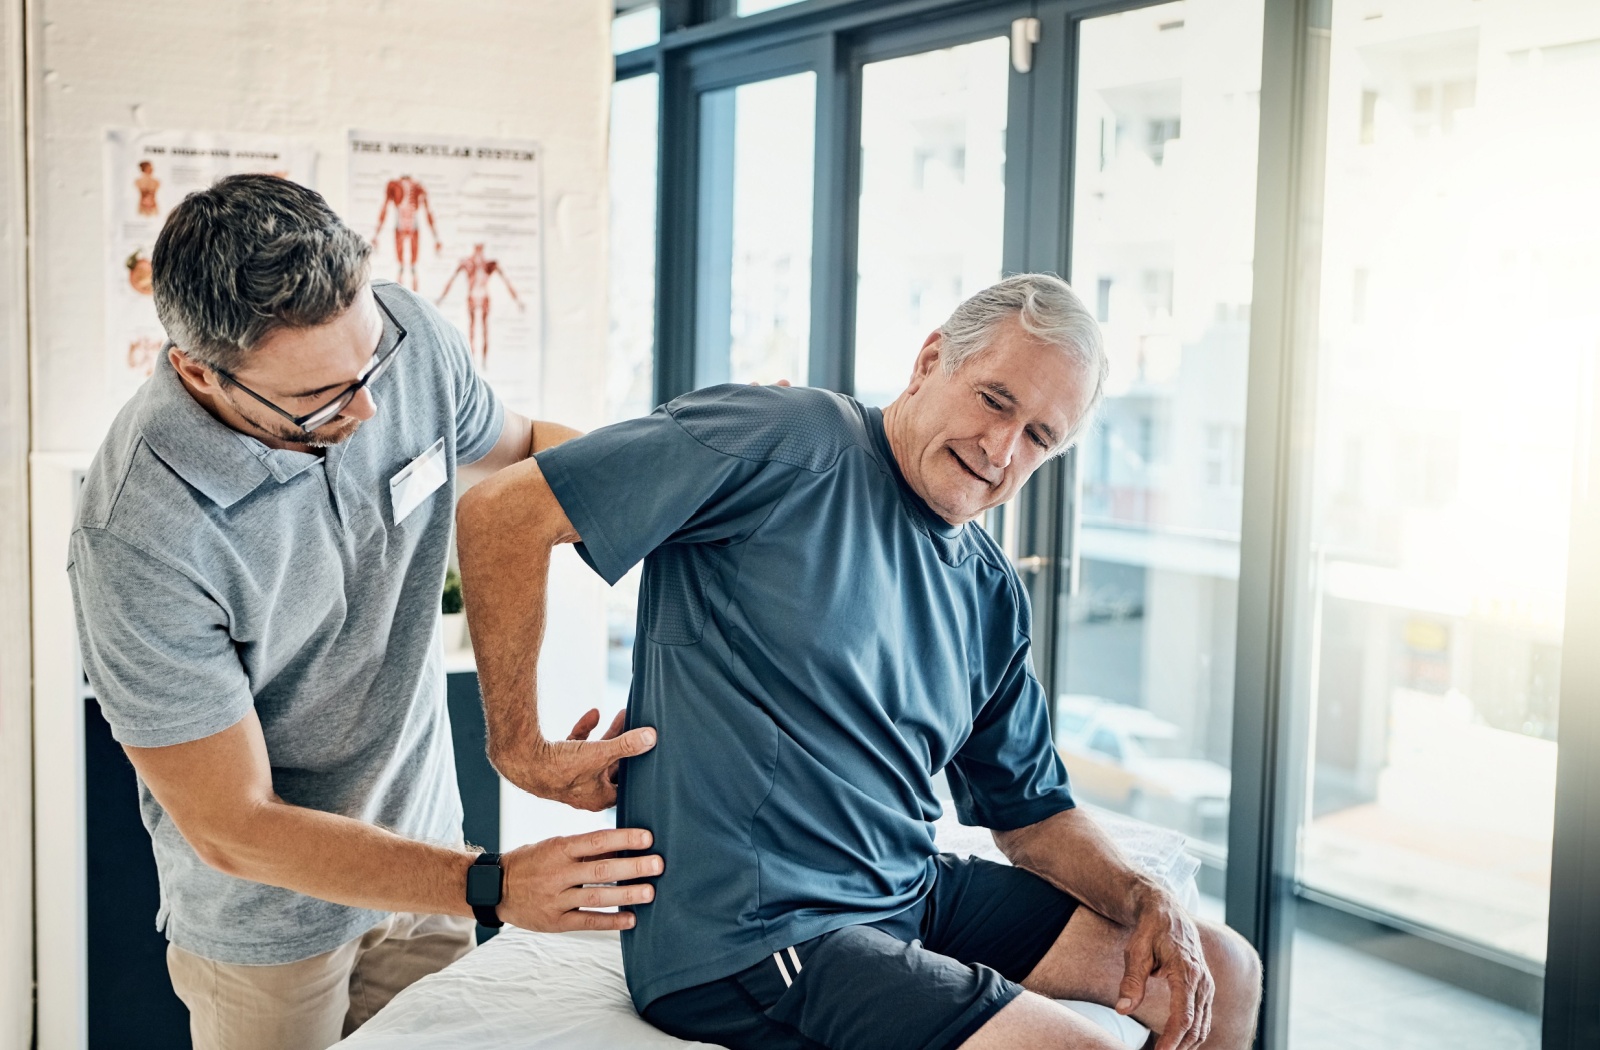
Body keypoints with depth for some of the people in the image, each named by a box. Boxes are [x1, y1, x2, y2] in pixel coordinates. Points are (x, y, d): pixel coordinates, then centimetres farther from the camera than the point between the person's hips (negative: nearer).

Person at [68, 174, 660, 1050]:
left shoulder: (405, 335, -16)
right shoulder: (138, 537, -32)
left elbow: (519, 452, 7)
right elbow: (233, 828, -24)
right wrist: (491, 887, -30)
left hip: (423, 843, 5)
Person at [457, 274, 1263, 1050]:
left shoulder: (990, 594, 9)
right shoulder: (792, 446, -14)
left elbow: (1031, 813, 18)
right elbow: (503, 511, -19)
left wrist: (1144, 901, -1)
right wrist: (521, 749, -15)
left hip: (910, 897, 9)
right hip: (749, 939, -8)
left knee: (1220, 971, 12)